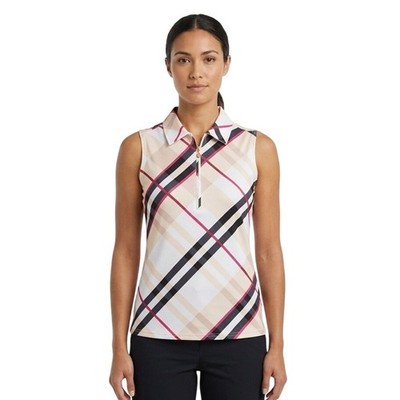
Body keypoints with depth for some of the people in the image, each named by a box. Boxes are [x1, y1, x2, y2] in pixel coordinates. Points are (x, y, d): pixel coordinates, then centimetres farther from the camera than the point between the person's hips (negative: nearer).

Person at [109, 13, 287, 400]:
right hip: (160, 336, 0)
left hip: (238, 335, 1)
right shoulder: (138, 148, 1)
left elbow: (269, 251, 4)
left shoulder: (258, 148, 3)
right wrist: (119, 346, 0)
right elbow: (126, 251, 3)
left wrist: (277, 345, 2)